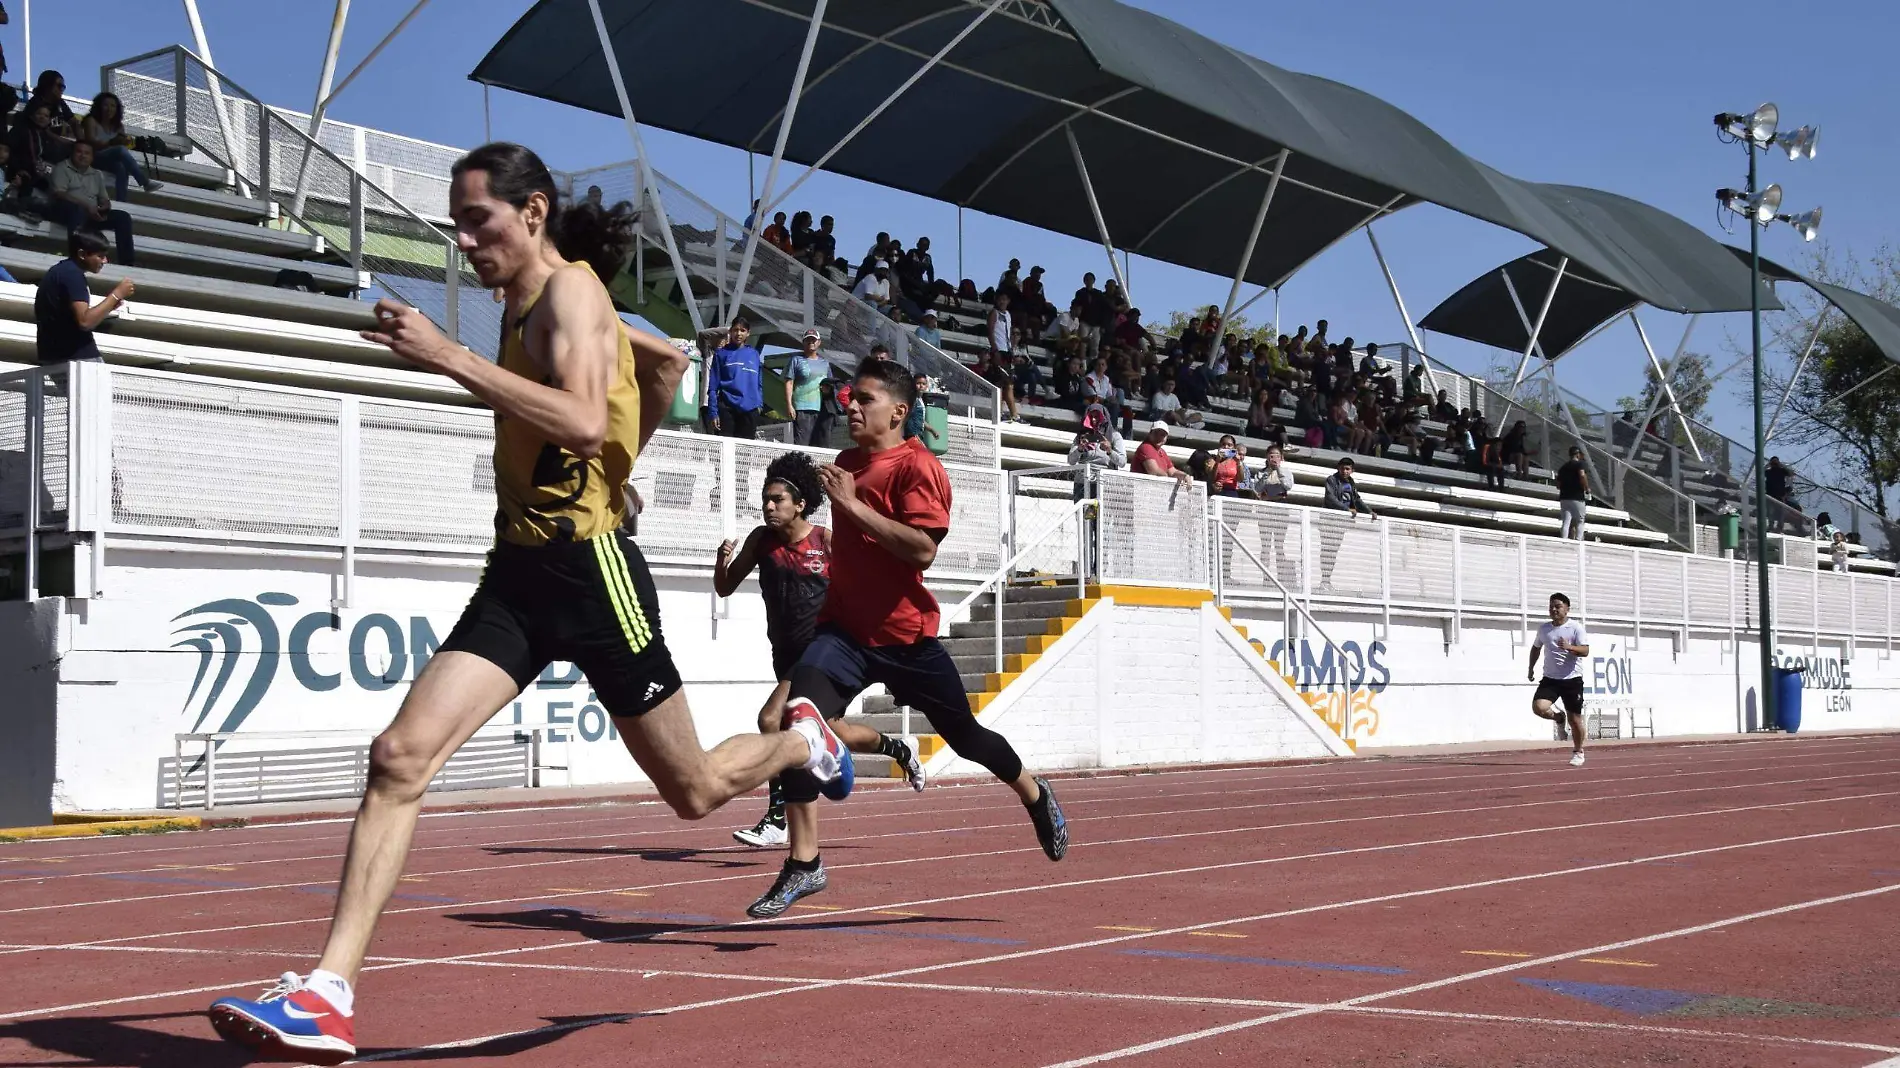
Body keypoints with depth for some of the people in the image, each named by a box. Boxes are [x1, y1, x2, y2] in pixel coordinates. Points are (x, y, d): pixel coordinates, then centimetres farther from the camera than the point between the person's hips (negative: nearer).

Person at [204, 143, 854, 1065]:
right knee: (400, 755, -11)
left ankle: (802, 740, 42)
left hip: (589, 569, -7)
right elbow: (665, 359, 28)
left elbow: (584, 423, -32)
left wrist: (448, 357, -32)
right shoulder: (530, 306, 13)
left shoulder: (568, 291, -12)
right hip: (518, 572, 8)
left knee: (695, 792, 9)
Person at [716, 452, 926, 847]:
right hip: (786, 654, 5)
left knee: (773, 719, -17)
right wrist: (723, 561, -16)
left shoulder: (826, 542, -10)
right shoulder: (761, 540, 1)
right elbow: (725, 588, 4)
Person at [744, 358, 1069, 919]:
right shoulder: (846, 463, 11)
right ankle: (803, 864, -16)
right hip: (845, 626, 5)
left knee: (965, 735, 11)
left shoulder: (917, 466, -13)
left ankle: (1035, 795, 43)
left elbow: (923, 547, -28)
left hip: (905, 634, -5)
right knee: (798, 715, -19)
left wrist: (852, 504, -27)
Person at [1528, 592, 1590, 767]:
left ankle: (1578, 752, 22)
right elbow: (1536, 648, 28)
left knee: (1575, 719, 1)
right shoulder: (1544, 629, 9)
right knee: (1539, 707, -20)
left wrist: (1569, 647, -32)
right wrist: (1531, 667, 22)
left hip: (1572, 679, -3)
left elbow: (1585, 651, -15)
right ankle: (1558, 718, 14)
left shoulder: (1576, 628, -5)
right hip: (1550, 679, 3)